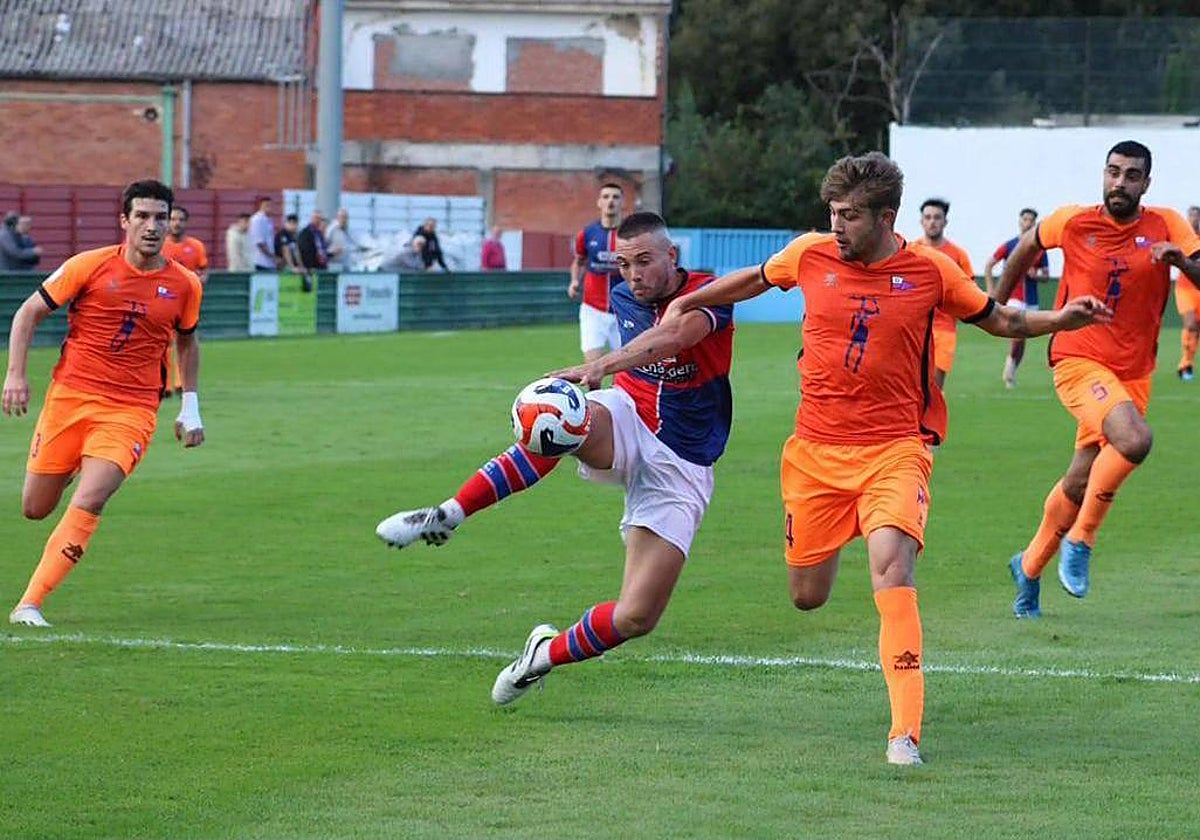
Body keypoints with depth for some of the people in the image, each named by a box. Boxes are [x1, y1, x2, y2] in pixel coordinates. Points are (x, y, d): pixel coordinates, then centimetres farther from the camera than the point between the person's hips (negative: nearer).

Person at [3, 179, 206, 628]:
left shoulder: (185, 285, 2)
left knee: (88, 503, -21)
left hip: (131, 411, 0)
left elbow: (187, 340, 22)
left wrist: (190, 407, 16)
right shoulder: (90, 266, -5)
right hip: (69, 397, 0)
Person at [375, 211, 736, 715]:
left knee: (636, 618, -13)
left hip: (680, 469, -3)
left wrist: (602, 365, -51)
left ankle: (547, 654, 17)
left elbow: (674, 335, -38)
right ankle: (448, 515, -35)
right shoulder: (623, 299, 6)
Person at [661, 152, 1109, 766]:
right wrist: (688, 304, 21)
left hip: (894, 449, -3)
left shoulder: (930, 271, -4)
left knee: (891, 566, -26)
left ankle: (905, 732, -25)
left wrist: (1058, 320, -7)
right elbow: (754, 279, 21)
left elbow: (999, 321, 9)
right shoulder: (810, 255, -1)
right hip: (815, 449, 3)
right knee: (808, 597, 8)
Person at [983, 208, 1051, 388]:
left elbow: (1046, 276, 12)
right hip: (1012, 297, -3)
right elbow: (988, 265, 7)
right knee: (1018, 336, -22)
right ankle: (1010, 360, 1)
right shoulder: (1008, 246, 0)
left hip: (1031, 300, 3)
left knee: (1022, 339, 8)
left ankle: (1012, 373, 20)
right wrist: (991, 289, -2)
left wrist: (1036, 275, -11)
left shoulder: (1040, 249, 6)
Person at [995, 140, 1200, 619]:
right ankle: (1079, 541, -12)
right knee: (1134, 440, -30)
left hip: (1133, 372, 3)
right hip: (1079, 361, -3)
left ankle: (1030, 567, 34)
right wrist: (998, 304, 21)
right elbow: (1027, 247, 17)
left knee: (1081, 481, 11)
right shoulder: (1072, 223, -3)